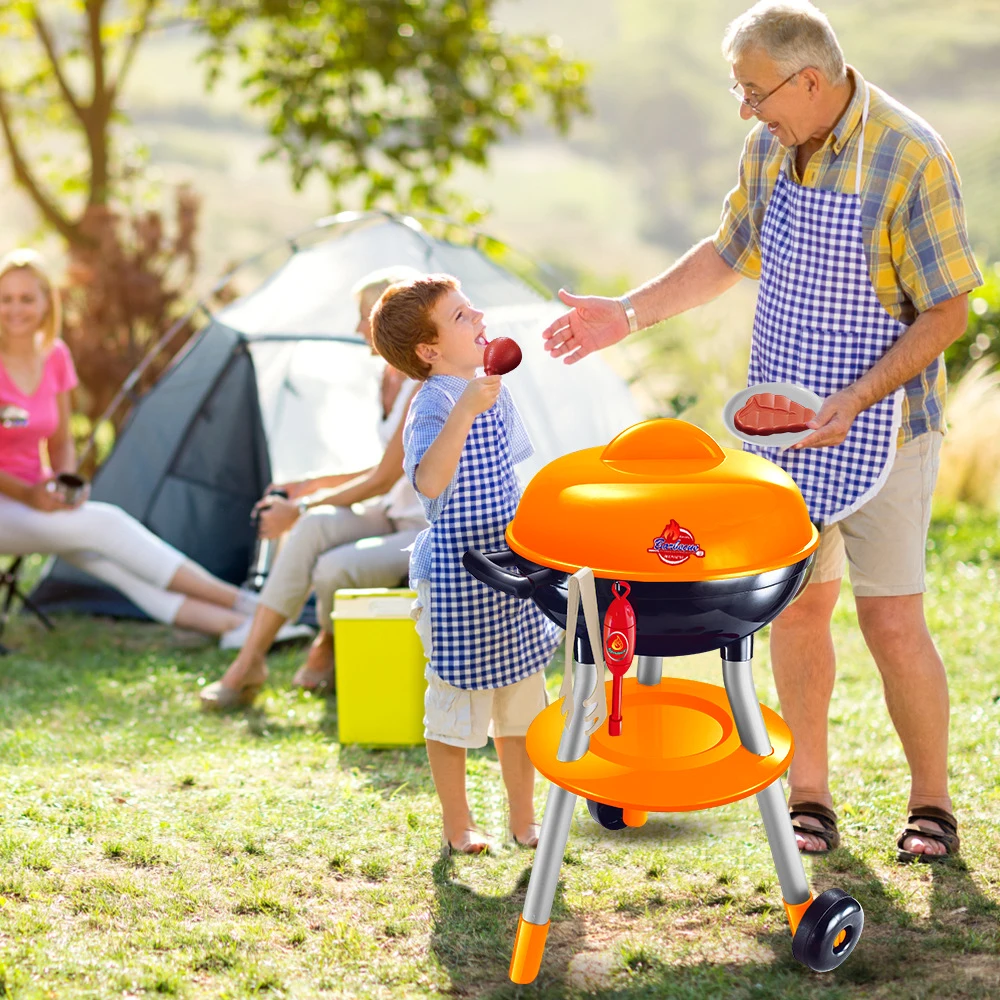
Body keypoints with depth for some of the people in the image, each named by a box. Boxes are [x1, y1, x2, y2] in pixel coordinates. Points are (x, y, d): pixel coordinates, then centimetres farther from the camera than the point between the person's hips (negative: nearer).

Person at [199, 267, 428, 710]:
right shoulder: (391, 379, 10)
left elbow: (383, 480, -18)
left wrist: (302, 509, -13)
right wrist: (312, 487, 12)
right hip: (398, 517, 8)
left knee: (335, 569, -30)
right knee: (315, 526, -21)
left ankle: (329, 648, 7)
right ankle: (248, 664, -19)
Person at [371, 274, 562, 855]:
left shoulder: (492, 390, 6)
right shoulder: (434, 404, -20)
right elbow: (429, 481, -40)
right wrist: (466, 409, -48)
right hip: (457, 577, -8)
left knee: (521, 698, 16)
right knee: (457, 699, 5)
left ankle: (524, 819, 29)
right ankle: (458, 826, 21)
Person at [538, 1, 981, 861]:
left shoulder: (909, 158, -18)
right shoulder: (771, 146, 2)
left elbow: (946, 313, -16)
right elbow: (730, 254, 18)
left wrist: (853, 402, -24)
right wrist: (629, 314, 10)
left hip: (877, 428, -6)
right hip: (782, 424, 6)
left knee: (892, 622, -3)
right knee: (796, 605, 8)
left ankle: (932, 805, 14)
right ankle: (809, 794, 20)